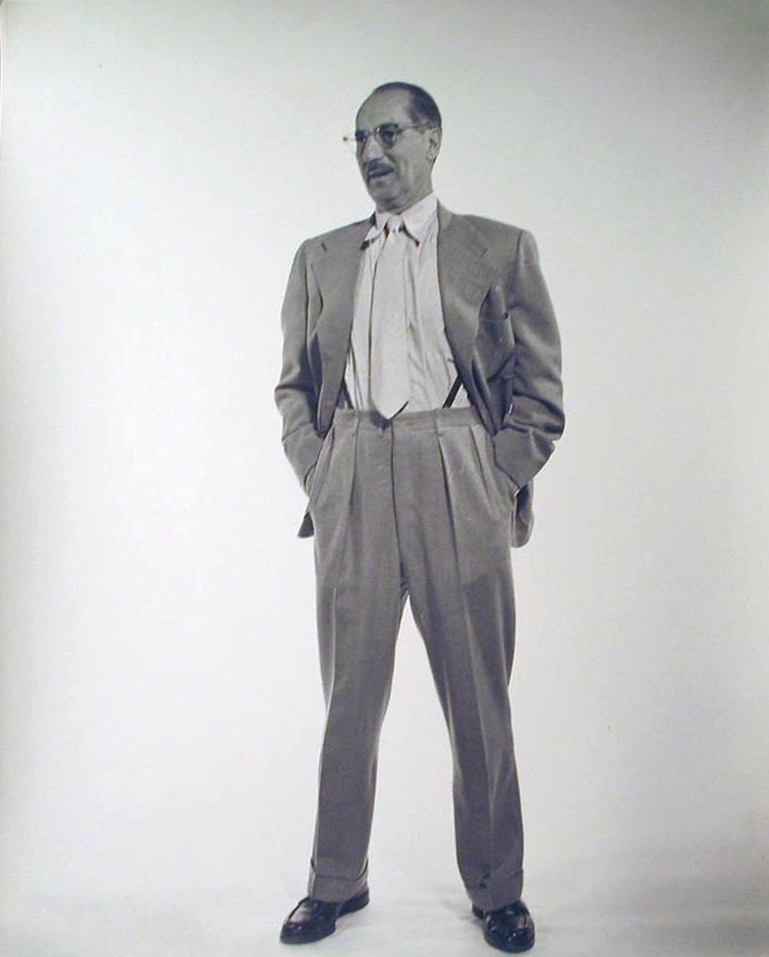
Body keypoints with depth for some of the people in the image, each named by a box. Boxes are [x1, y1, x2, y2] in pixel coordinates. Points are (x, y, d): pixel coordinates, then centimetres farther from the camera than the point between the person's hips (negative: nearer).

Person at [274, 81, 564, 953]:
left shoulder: (501, 249, 8)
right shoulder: (319, 258, 15)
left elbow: (539, 388, 4)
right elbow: (293, 385, 15)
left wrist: (498, 484, -5)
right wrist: (316, 473, 1)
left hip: (459, 490, -2)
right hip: (350, 490, 2)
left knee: (478, 699, 6)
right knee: (349, 694, 9)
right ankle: (336, 882, 27)